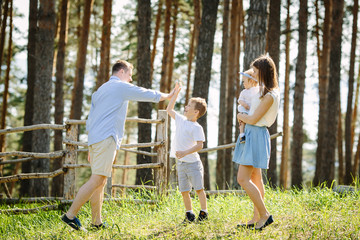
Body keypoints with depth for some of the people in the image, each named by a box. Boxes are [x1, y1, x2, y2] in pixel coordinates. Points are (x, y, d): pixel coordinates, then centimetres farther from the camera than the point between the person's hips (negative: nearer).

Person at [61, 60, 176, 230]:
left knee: (100, 181, 8)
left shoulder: (100, 90, 26)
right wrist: (167, 96, 28)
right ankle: (70, 215, -18)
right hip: (106, 139, -9)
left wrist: (91, 149, 27)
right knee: (97, 180, -14)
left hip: (94, 139, 9)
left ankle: (97, 222, 7)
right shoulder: (122, 87, 2)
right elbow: (148, 95, 9)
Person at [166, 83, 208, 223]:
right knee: (184, 191, 8)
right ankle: (189, 214, 16)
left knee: (198, 189, -2)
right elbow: (169, 110, 24)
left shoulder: (196, 127, -11)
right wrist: (175, 94, 19)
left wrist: (185, 152, -27)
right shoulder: (181, 120, 11)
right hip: (180, 163, 7)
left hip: (192, 163, -7)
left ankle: (203, 213, 6)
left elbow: (199, 145, -18)